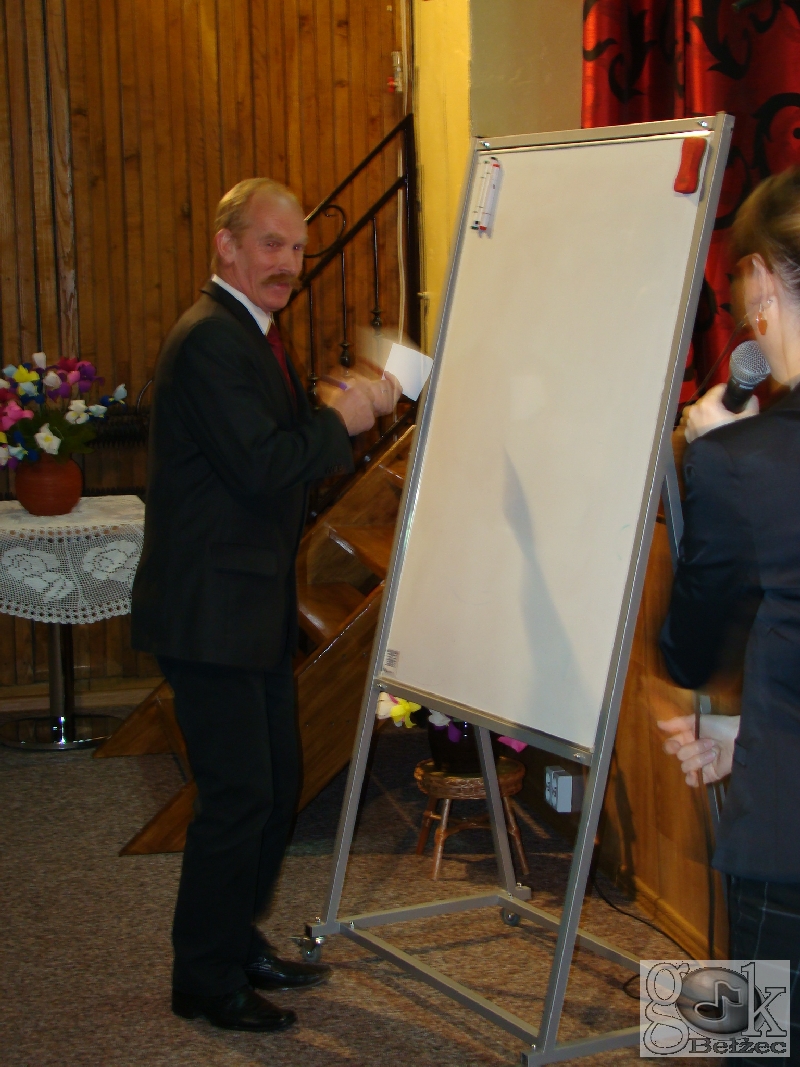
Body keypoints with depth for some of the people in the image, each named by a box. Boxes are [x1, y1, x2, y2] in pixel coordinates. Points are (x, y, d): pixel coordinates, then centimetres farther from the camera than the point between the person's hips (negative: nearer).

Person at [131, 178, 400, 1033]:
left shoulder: (248, 335, 17)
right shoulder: (209, 339, -17)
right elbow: (260, 465, -24)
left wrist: (345, 413, 5)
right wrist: (343, 419, -13)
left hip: (253, 608, 11)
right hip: (211, 610, -11)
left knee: (276, 783, 17)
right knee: (237, 794, -3)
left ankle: (237, 944, 32)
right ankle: (205, 982, 12)